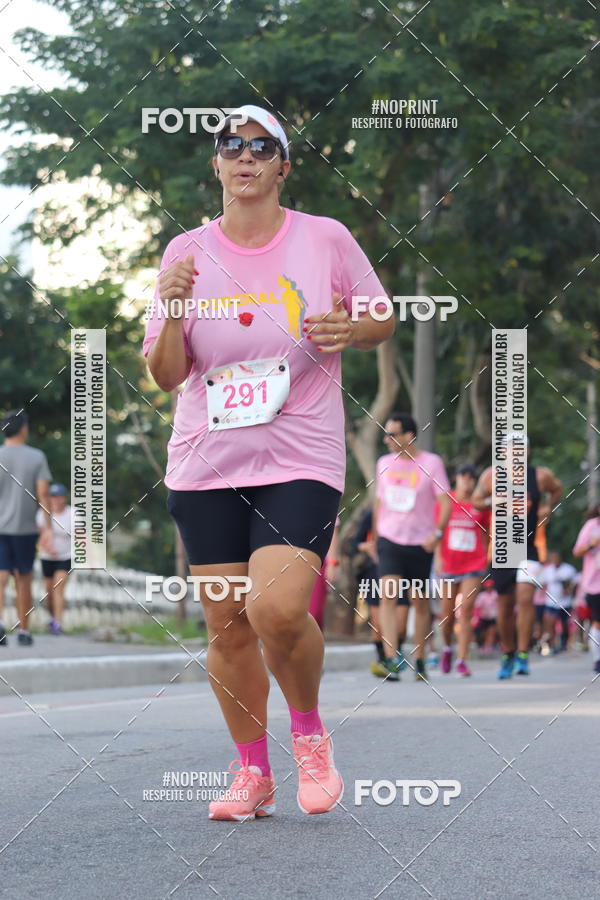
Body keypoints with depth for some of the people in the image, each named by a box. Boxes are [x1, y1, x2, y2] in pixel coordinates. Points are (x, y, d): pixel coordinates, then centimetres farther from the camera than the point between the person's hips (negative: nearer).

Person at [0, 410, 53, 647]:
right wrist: (48, 527, -4)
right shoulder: (36, 457, -1)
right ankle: (23, 631, 16)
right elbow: (43, 493, -6)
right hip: (25, 528, 0)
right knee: (23, 579, 12)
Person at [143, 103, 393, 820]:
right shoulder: (187, 253, 5)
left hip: (301, 461, -3)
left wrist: (349, 330, -9)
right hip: (205, 465, 3)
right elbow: (166, 375, 5)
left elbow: (381, 321, 13)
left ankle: (309, 730, 8)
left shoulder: (325, 239, 1)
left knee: (277, 609, -20)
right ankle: (252, 770, 20)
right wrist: (173, 312, -14)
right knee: (227, 625, 3)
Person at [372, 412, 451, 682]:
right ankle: (392, 659, -23)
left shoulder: (431, 463, -4)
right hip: (389, 540, 2)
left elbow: (446, 502, -7)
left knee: (420, 603, 7)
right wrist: (376, 537, 20)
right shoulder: (385, 463, 8)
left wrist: (437, 531, -21)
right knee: (387, 596, -17)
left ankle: (419, 661, 21)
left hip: (420, 543, -2)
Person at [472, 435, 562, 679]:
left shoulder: (541, 476, -2)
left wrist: (548, 508, 2)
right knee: (505, 606, 9)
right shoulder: (492, 475, -2)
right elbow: (476, 501, 8)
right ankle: (507, 654, 27)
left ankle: (522, 655, -12)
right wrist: (492, 502, -12)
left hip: (530, 547, -1)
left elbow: (557, 489, 19)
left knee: (525, 598, -18)